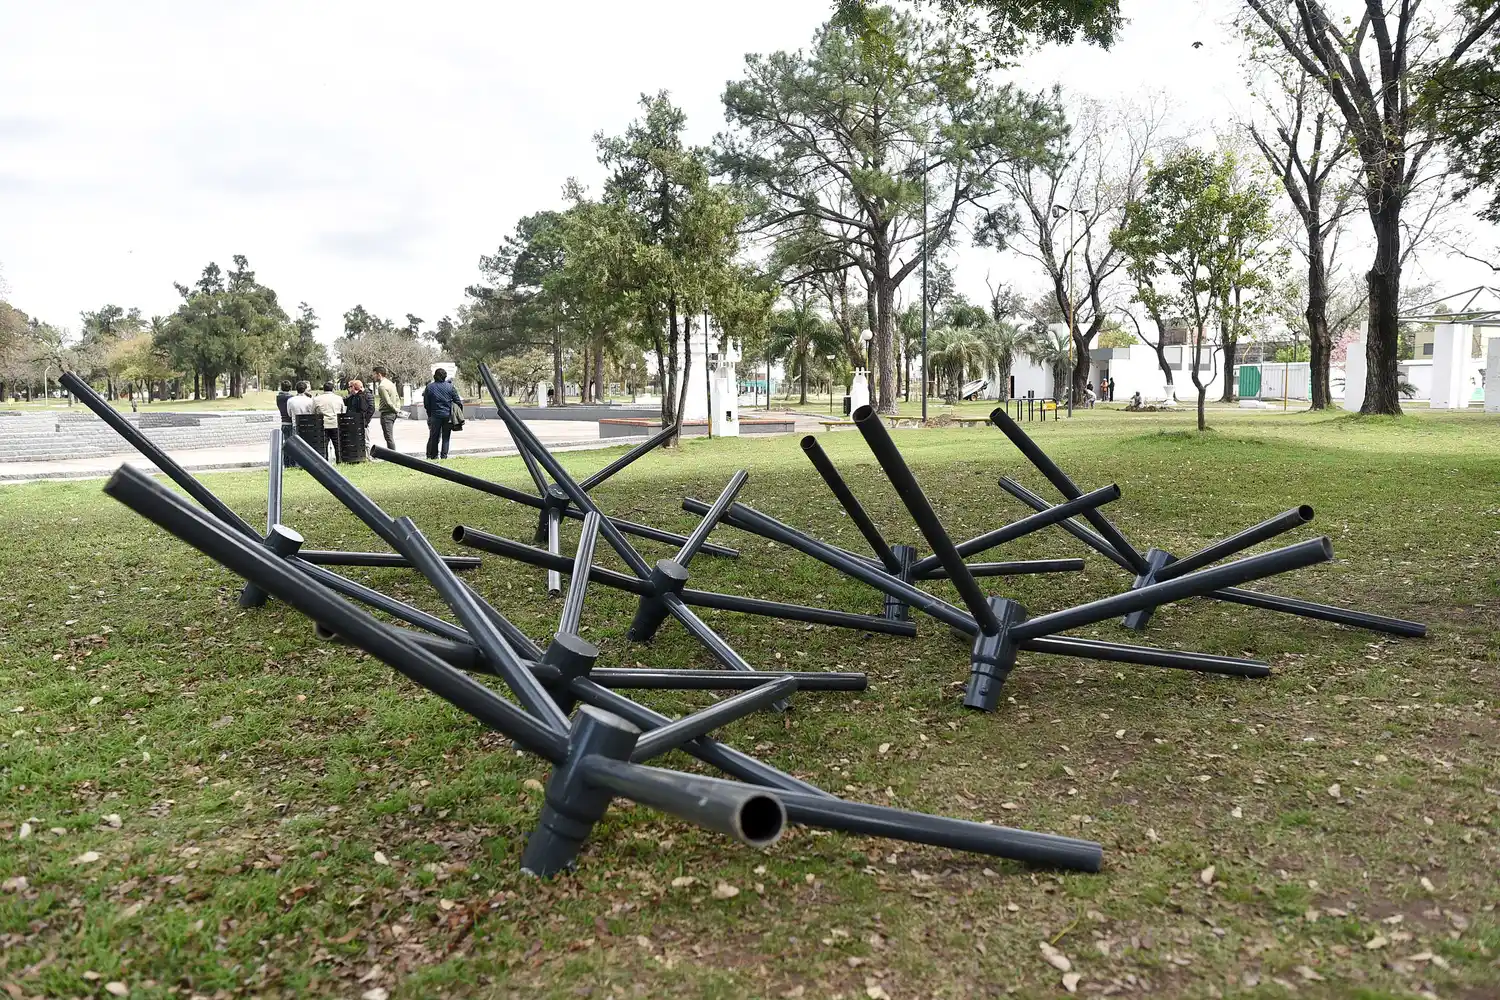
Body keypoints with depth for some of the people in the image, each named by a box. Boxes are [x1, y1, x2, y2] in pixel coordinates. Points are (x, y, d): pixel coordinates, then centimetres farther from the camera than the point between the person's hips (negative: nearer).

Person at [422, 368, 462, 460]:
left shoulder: (429, 387, -1)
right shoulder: (450, 386, -2)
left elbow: (426, 404, 2)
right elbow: (457, 401, 0)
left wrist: (429, 414, 15)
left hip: (435, 415, 0)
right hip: (448, 415, 0)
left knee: (434, 437, 9)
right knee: (446, 437, 6)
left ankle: (433, 456, 10)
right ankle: (444, 456, 3)